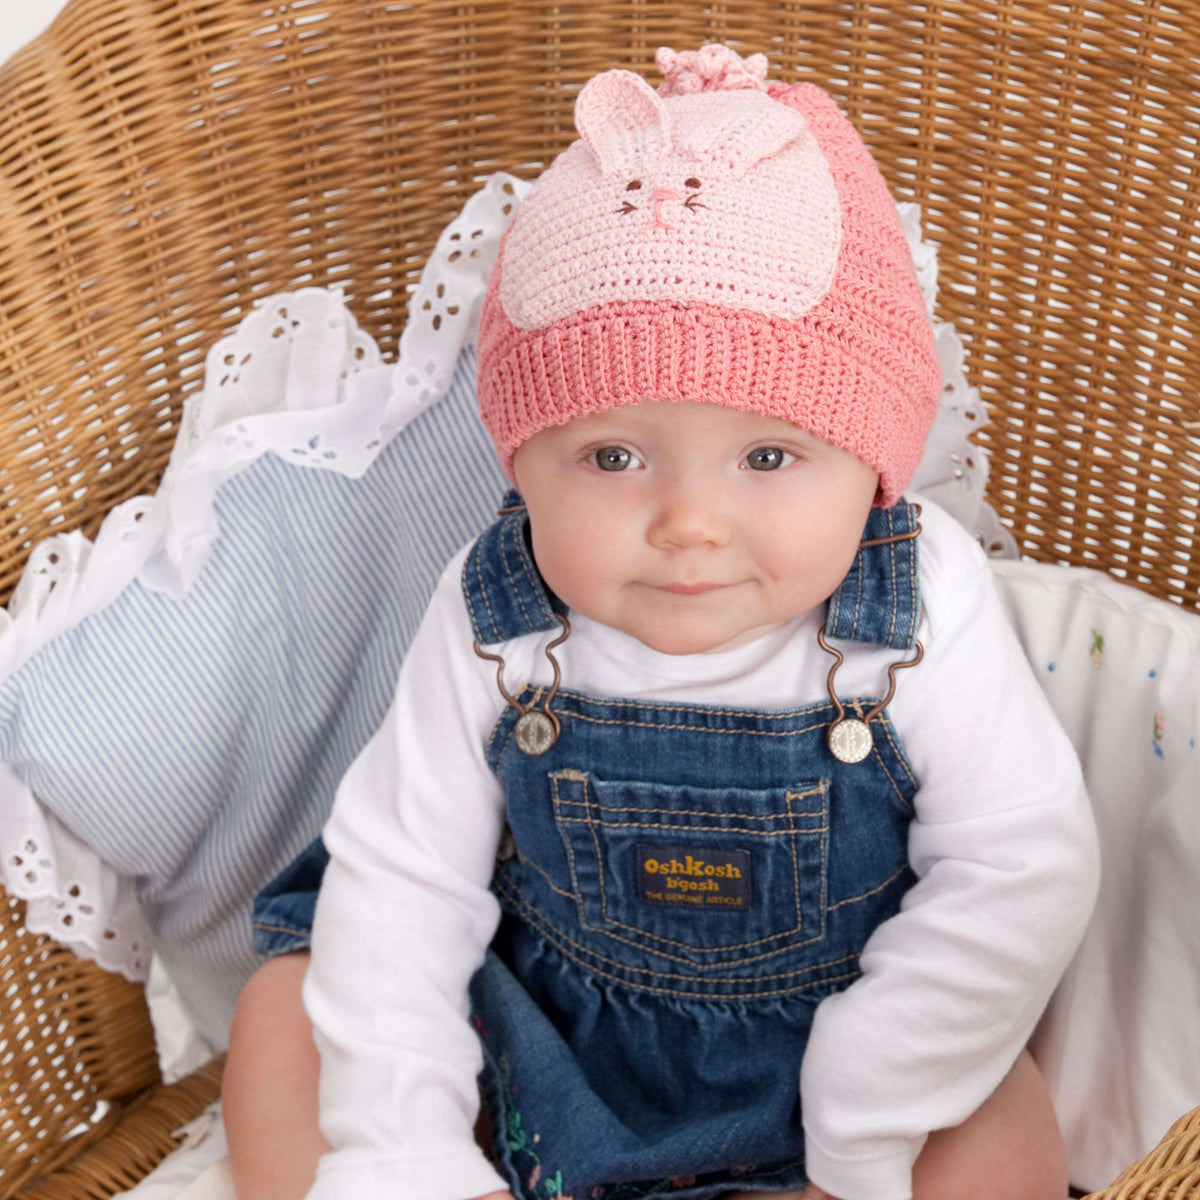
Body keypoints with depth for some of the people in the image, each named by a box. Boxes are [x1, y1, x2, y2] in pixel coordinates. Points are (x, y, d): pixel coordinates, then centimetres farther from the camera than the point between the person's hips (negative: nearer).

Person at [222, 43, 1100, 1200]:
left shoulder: (921, 612, -25)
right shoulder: (492, 629, -22)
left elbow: (1025, 866, -20)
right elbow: (402, 875, -14)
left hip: (829, 1013, 0)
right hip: (541, 1009, 1)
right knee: (285, 1022, -6)